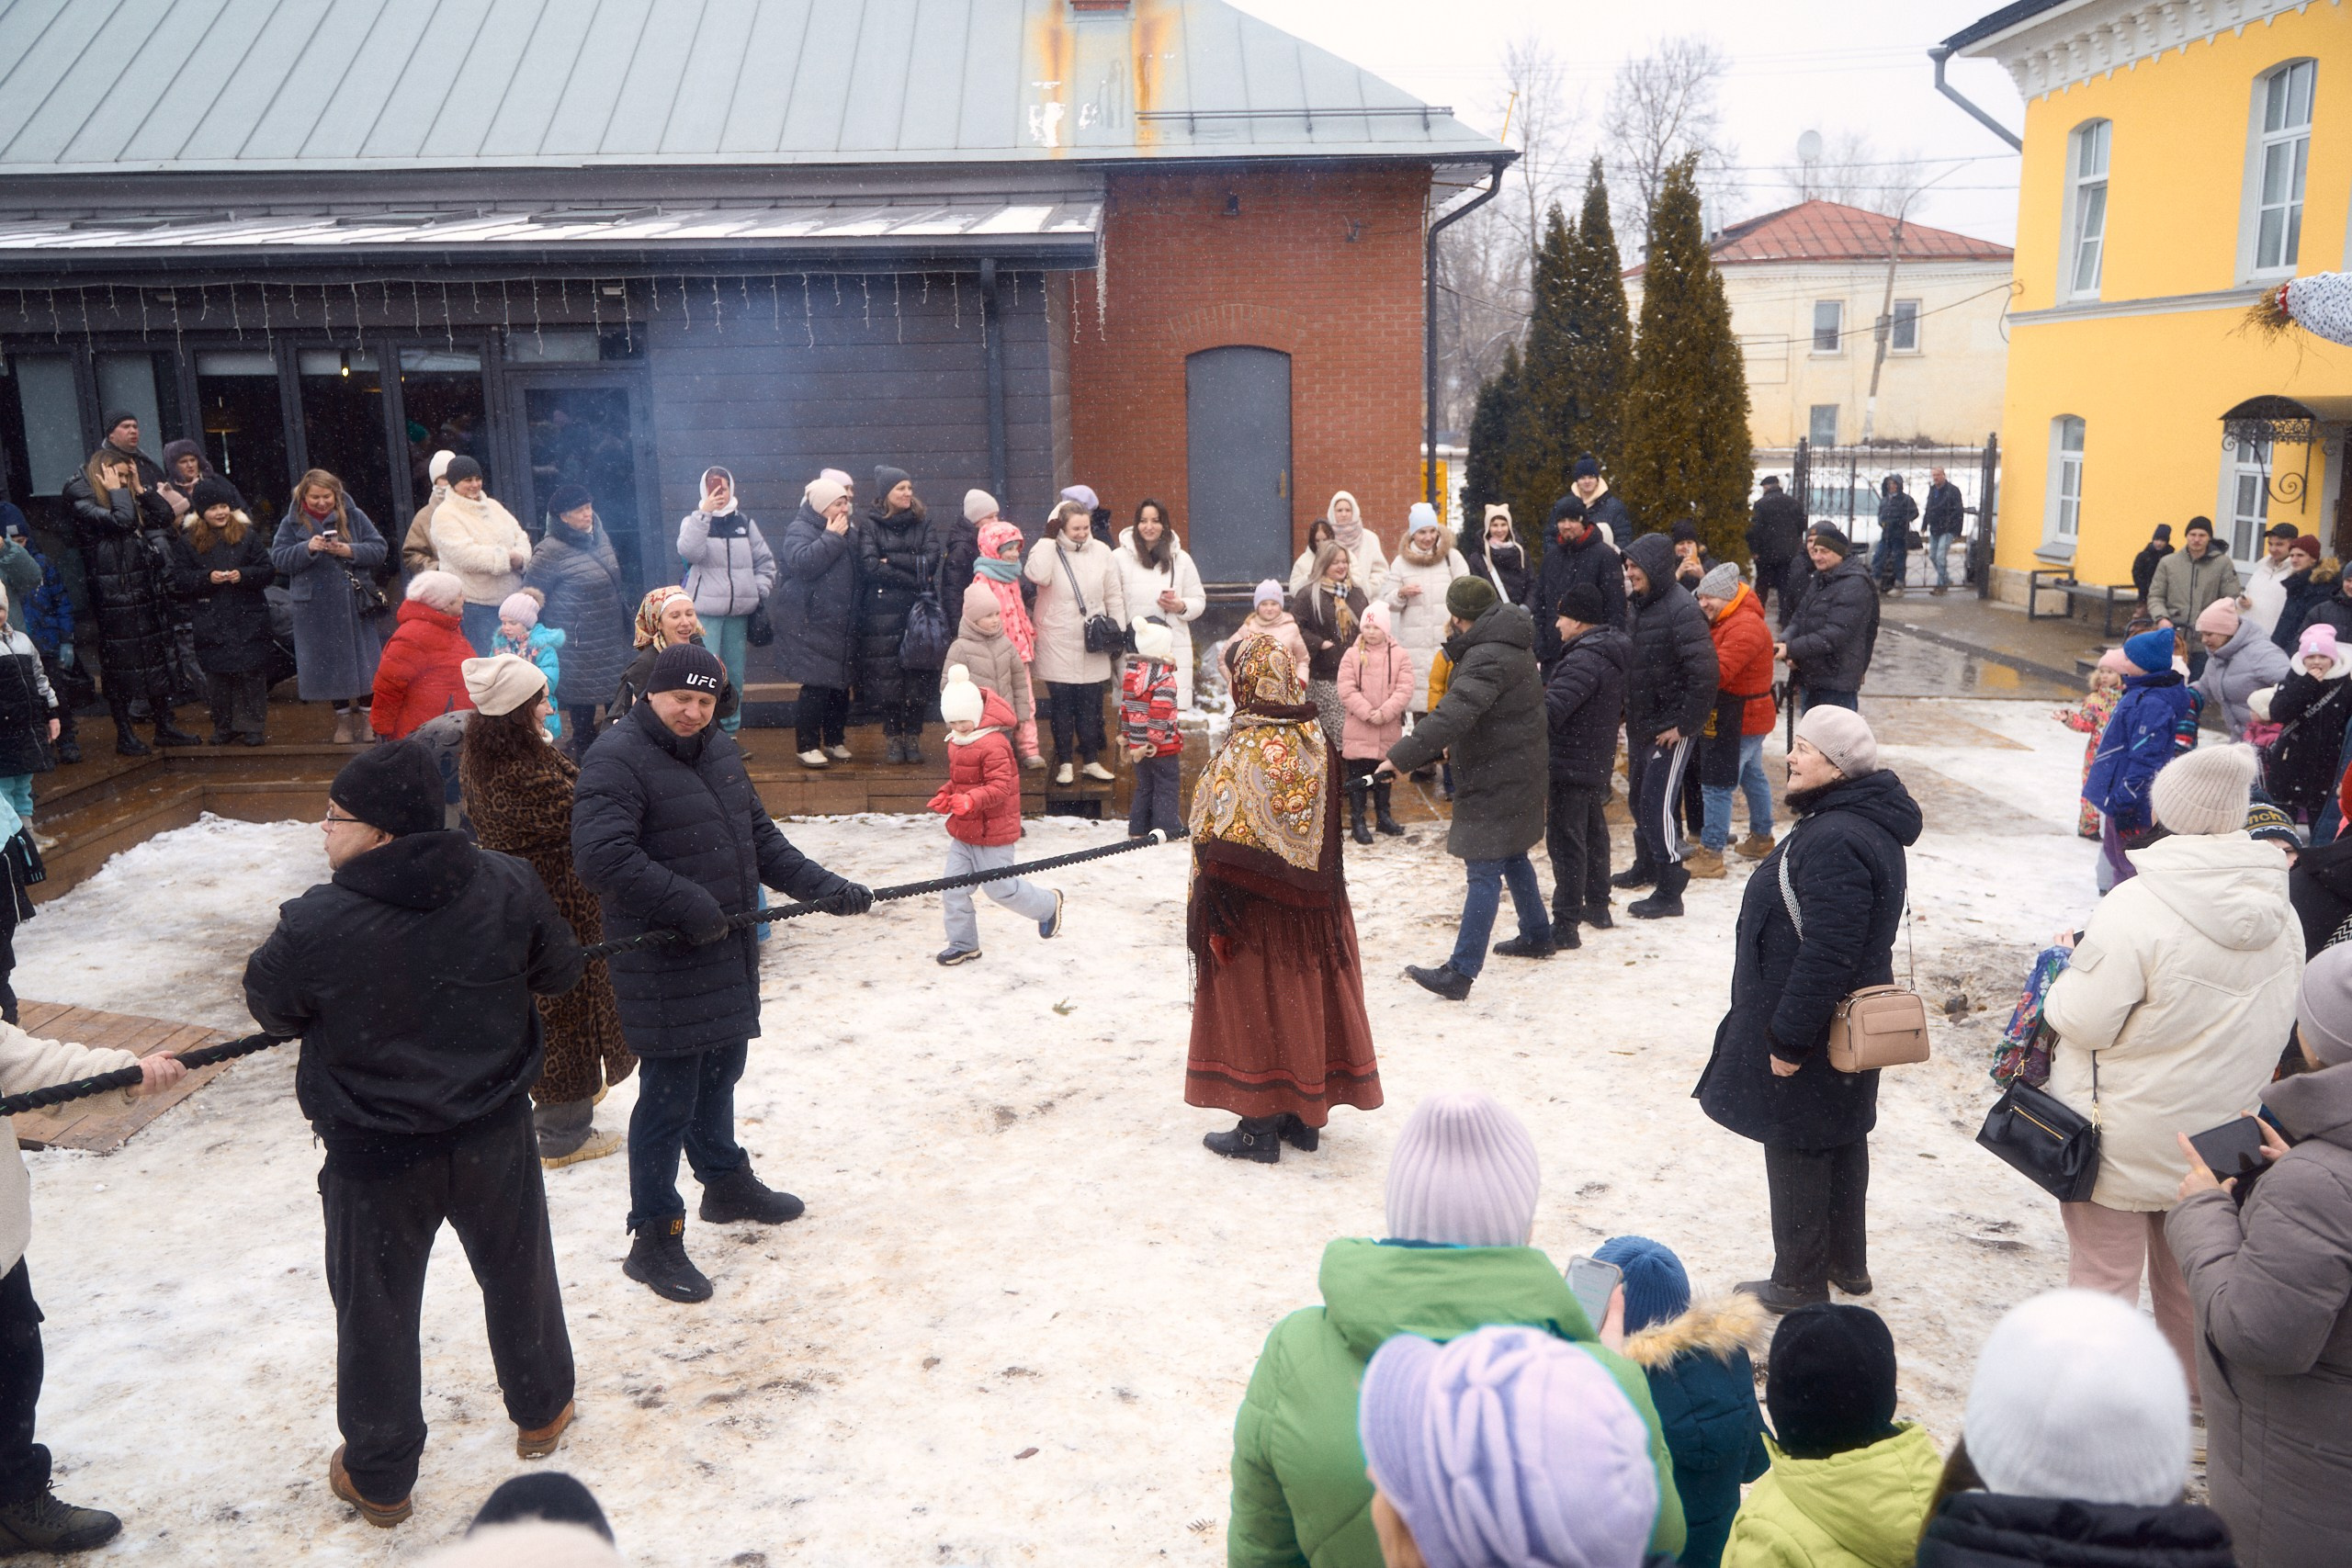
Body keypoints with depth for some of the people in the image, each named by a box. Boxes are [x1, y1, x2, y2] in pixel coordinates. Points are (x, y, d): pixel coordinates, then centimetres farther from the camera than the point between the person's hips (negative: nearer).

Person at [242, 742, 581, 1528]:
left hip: (374, 1153, -2)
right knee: (518, 1273, 24)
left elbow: (270, 1005, -3)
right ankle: (541, 1412, 44)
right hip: (495, 1135, 2)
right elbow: (560, 970, 1)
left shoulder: (315, 926, -23)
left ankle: (379, 1478, 33)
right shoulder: (506, 888, -15)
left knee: (377, 1312, 17)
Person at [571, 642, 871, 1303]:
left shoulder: (720, 752, 10)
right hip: (662, 963, -8)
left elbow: (760, 837, 15)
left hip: (729, 952, 8)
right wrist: (688, 905, -25)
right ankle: (654, 1238, 12)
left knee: (720, 1070, 24)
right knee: (668, 1094, -1)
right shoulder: (617, 758, -17)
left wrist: (820, 886, 4)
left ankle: (726, 1182, 45)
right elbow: (601, 856, -28)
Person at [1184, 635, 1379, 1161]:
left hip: (1253, 901, -6)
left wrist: (1210, 906, -11)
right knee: (1304, 994, 15)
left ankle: (1260, 1127, 12)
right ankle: (1305, 1116, 26)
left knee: (1256, 1004, 4)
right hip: (1311, 898, 6)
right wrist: (1315, 888, 16)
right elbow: (1328, 828, 8)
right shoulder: (1316, 742, 0)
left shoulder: (1244, 750, -19)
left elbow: (1217, 836, -19)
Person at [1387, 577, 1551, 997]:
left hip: (1495, 784, -11)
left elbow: (1454, 715, -37)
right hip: (1515, 773, 11)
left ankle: (1460, 972, -12)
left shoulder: (1487, 658, -25)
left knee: (1484, 871, -11)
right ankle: (1536, 935, 40)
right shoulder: (1510, 645, 11)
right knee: (1512, 857, 24)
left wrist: (1402, 756, -40)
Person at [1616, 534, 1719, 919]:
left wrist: (1685, 723, -21)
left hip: (1670, 728, -9)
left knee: (1657, 804, -7)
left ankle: (1669, 891, 1)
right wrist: (1629, 715, 13)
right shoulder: (1642, 604, 7)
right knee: (1638, 797, 20)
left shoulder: (1681, 609, -19)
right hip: (1640, 724, 9)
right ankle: (1646, 867, 39)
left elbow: (1703, 671, -24)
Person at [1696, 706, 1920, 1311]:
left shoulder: (1834, 841, -27)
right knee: (1841, 1140, 21)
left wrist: (1788, 1037, -23)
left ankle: (1800, 1282, 17)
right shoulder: (1866, 823, 8)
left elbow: (1827, 955, -30)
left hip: (1813, 1034, -10)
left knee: (1798, 1150, 4)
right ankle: (1847, 1263, 36)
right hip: (1850, 1026, 10)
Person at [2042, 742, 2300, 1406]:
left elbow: (2084, 1022, -22)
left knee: (2104, 1267, 7)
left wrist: (2070, 967, -4)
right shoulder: (2279, 911, -3)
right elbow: (2279, 1018, 9)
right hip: (2220, 1127, 7)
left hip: (2126, 1139, -7)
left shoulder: (2136, 909, -26)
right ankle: (2192, 1383, 41)